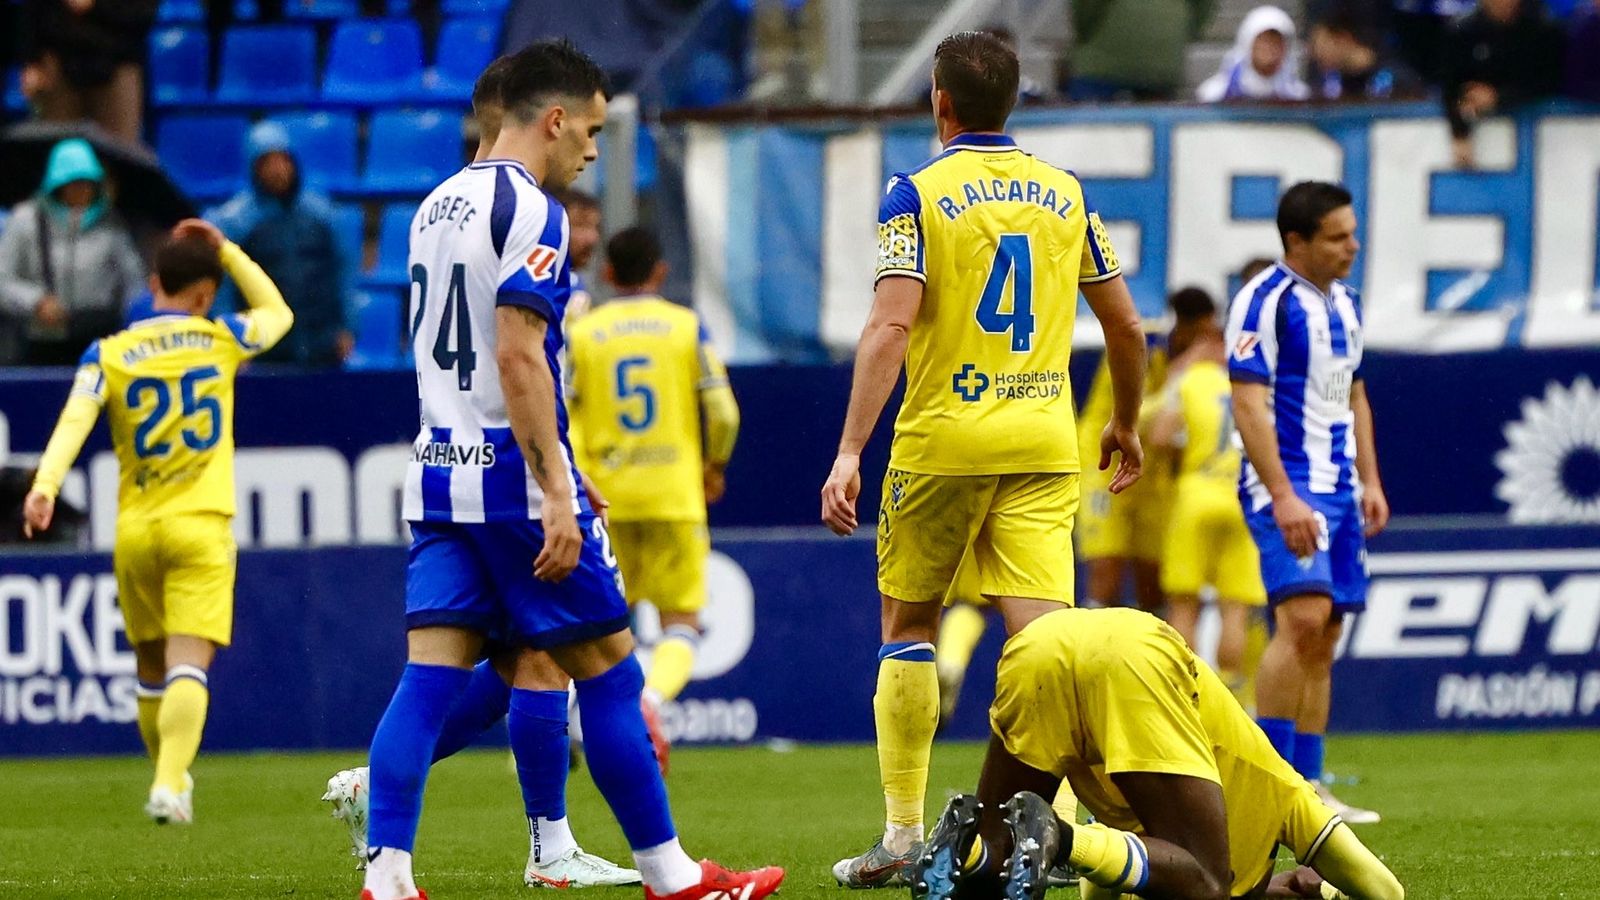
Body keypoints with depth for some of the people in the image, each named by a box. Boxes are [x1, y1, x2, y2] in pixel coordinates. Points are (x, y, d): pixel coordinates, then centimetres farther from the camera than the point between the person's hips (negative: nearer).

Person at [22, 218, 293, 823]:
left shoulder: (107, 355, 2)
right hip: (201, 525, -2)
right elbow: (277, 313, 23)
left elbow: (75, 421, -15)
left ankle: (171, 778, 30)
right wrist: (227, 252, 22)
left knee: (151, 665, 17)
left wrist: (45, 486, -25)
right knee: (188, 664, -10)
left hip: (135, 529, 2)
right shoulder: (221, 341, 2)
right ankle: (170, 786, -26)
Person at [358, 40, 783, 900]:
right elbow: (519, 356, -20)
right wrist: (557, 491, -21)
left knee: (428, 678, -1)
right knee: (608, 670, 3)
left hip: (439, 475, 8)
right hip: (516, 481, -8)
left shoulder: (436, 208, 16)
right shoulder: (530, 211, -11)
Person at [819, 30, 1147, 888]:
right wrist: (1126, 423, 29)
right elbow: (1125, 326, 13)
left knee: (908, 626, 13)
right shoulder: (1065, 192, 9)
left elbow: (892, 325, -15)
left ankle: (903, 834, 14)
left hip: (942, 439, -3)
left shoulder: (917, 192, -4)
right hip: (1044, 440, 3)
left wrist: (849, 454, -18)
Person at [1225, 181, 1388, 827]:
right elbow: (1248, 404, -16)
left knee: (1322, 639, 7)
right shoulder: (1266, 301, -11)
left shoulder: (1344, 303, 16)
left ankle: (1307, 788, 9)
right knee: (1303, 617, -21)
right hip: (1287, 488, -8)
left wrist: (1370, 481, 18)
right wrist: (1283, 496, -22)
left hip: (1338, 490, 8)